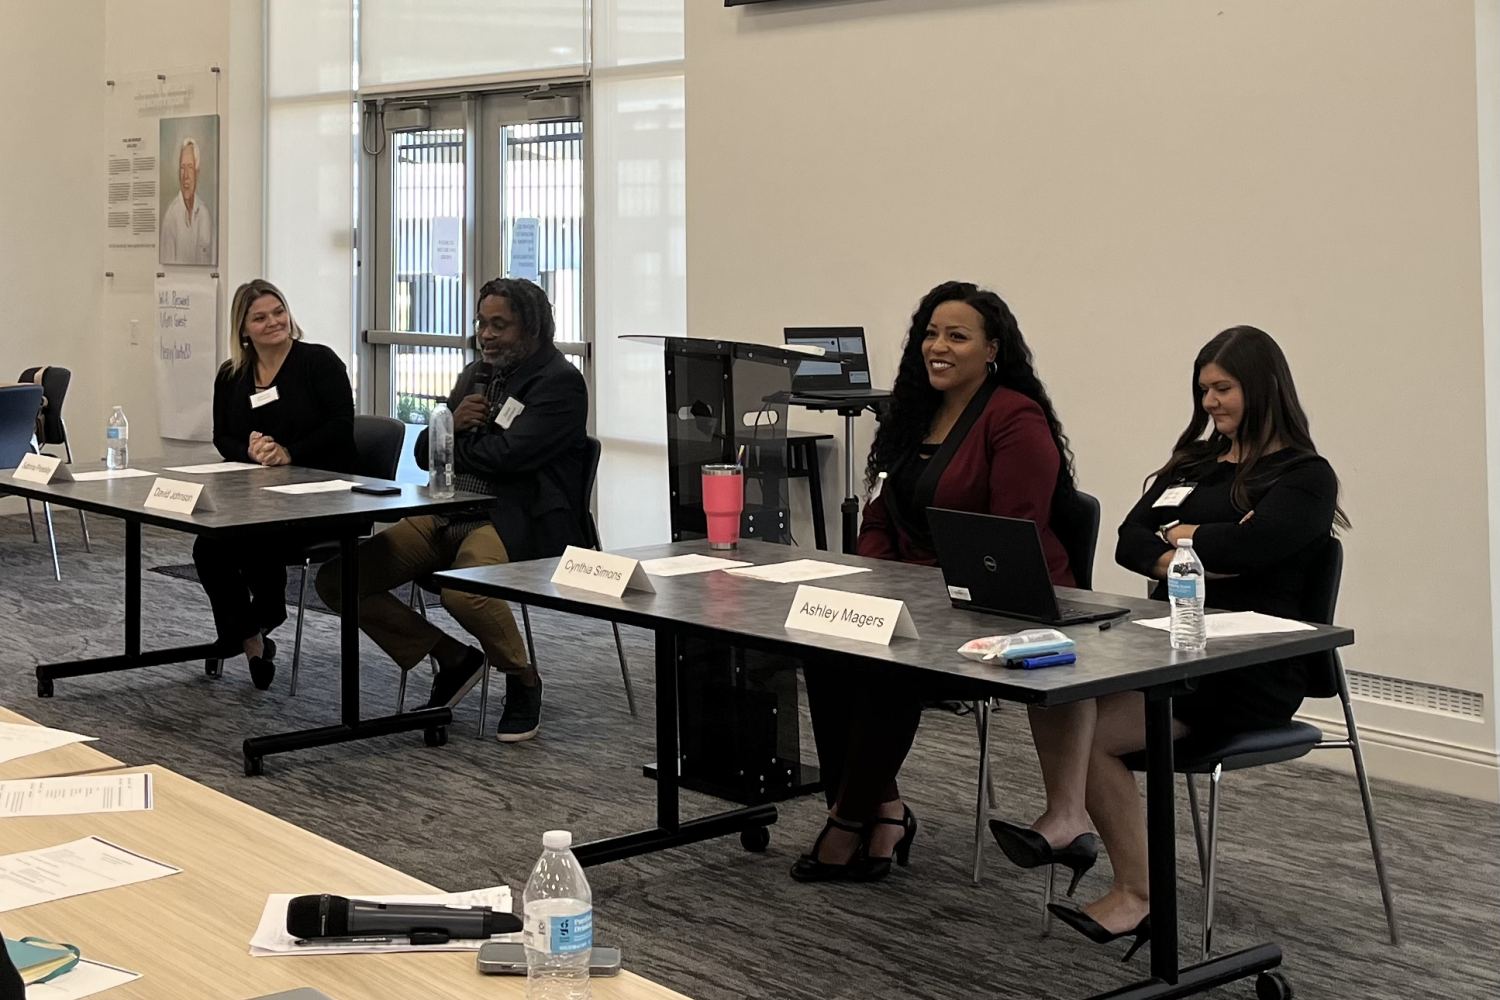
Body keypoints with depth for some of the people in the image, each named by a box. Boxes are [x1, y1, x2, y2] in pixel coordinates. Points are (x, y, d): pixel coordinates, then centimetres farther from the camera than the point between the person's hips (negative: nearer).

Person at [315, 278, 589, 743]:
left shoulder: (559, 382, -5)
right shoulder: (476, 374, 20)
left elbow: (506, 456, -18)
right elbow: (424, 454, 19)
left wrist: (454, 445, 0)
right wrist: (451, 423, -4)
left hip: (519, 520, -8)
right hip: (447, 515, 8)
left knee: (463, 589, -39)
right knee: (337, 578, -6)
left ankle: (522, 679, -7)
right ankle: (453, 659, 8)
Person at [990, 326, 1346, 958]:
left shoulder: (1306, 477, -1)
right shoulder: (1194, 462, 21)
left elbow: (1248, 547, -21)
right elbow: (1129, 541, 9)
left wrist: (1181, 535, -3)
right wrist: (1180, 561, -12)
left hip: (1251, 668, -7)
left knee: (1089, 731, -28)